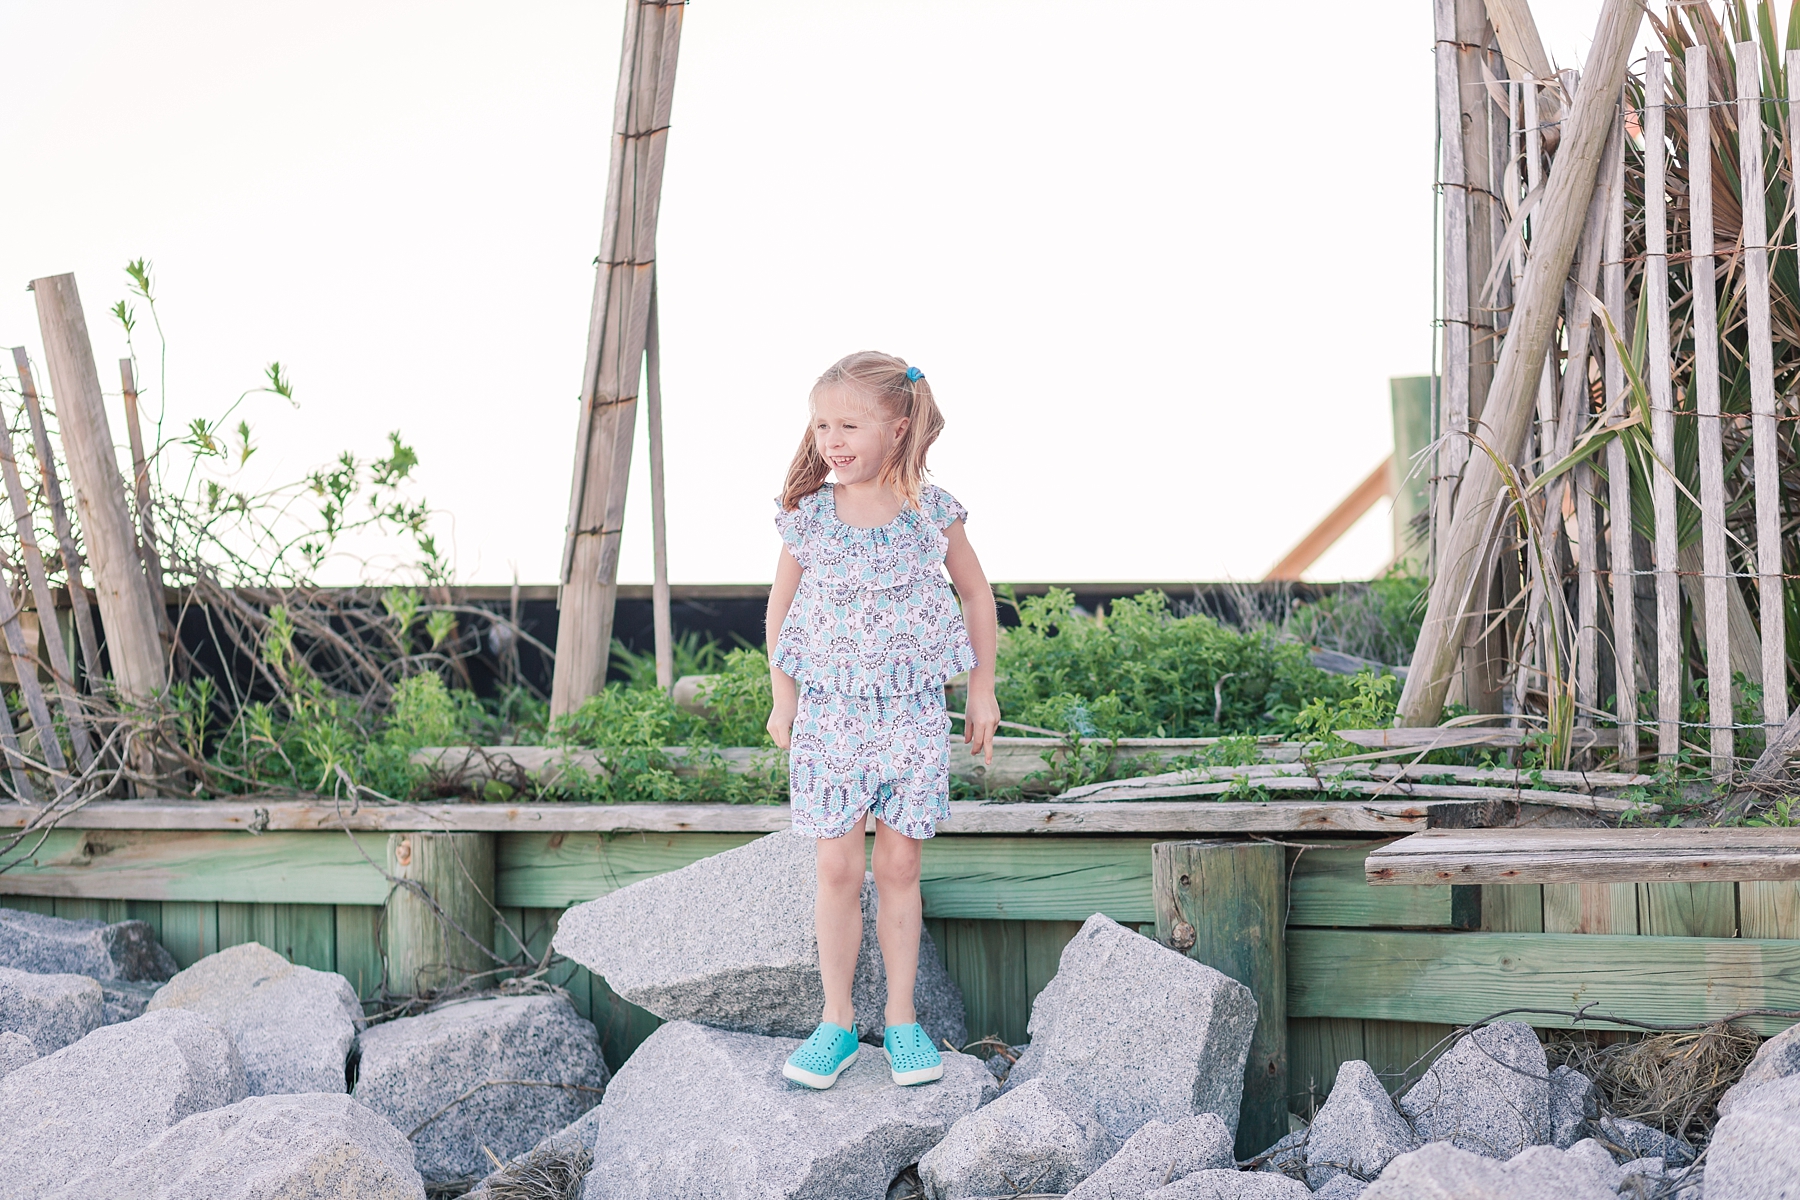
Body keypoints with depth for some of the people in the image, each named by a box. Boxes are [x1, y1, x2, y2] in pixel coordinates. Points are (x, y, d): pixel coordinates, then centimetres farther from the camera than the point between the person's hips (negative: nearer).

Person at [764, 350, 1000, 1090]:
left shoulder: (933, 513, -5)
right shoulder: (808, 516, -3)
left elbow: (976, 594, 8)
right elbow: (782, 604, 8)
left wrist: (983, 690, 7)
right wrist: (782, 697, 6)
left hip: (912, 711, 0)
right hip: (830, 713, 0)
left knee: (900, 868, 5)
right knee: (837, 870, 1)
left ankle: (902, 1020, 16)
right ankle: (836, 1022, 13)